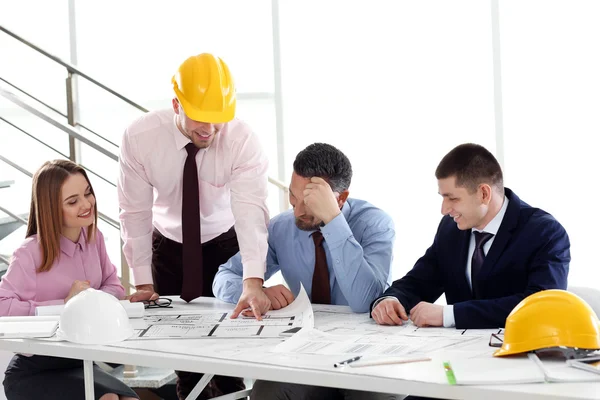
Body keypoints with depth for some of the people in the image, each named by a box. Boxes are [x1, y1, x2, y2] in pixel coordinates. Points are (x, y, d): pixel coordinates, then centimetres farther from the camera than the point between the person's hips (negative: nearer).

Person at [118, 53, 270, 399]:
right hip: (168, 245, 1)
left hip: (225, 244, -1)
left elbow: (251, 209, -39)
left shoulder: (242, 139, -28)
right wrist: (143, 283, -18)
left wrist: (253, 281, -51)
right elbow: (136, 213, -17)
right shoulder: (140, 137, -24)